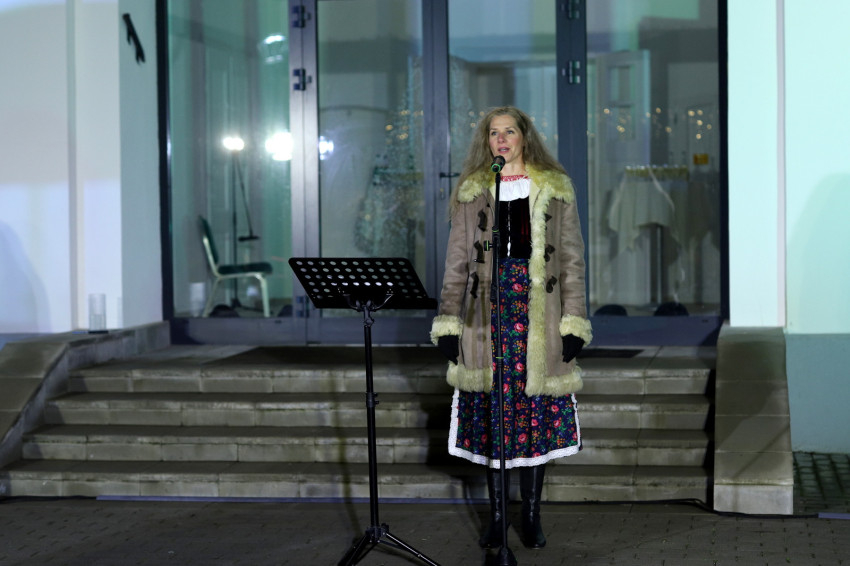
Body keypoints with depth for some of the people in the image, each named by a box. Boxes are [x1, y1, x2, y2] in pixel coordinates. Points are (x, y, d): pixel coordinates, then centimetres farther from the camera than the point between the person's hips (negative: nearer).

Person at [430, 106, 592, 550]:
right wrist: (447, 323, 1)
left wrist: (574, 323, -1)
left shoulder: (555, 189, 7)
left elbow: (572, 258, 6)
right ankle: (496, 516, 11)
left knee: (536, 410, 0)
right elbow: (456, 262, 9)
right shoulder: (470, 192, 10)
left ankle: (531, 517, 11)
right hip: (487, 310, 1)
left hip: (539, 312, -1)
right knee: (489, 412, 1)